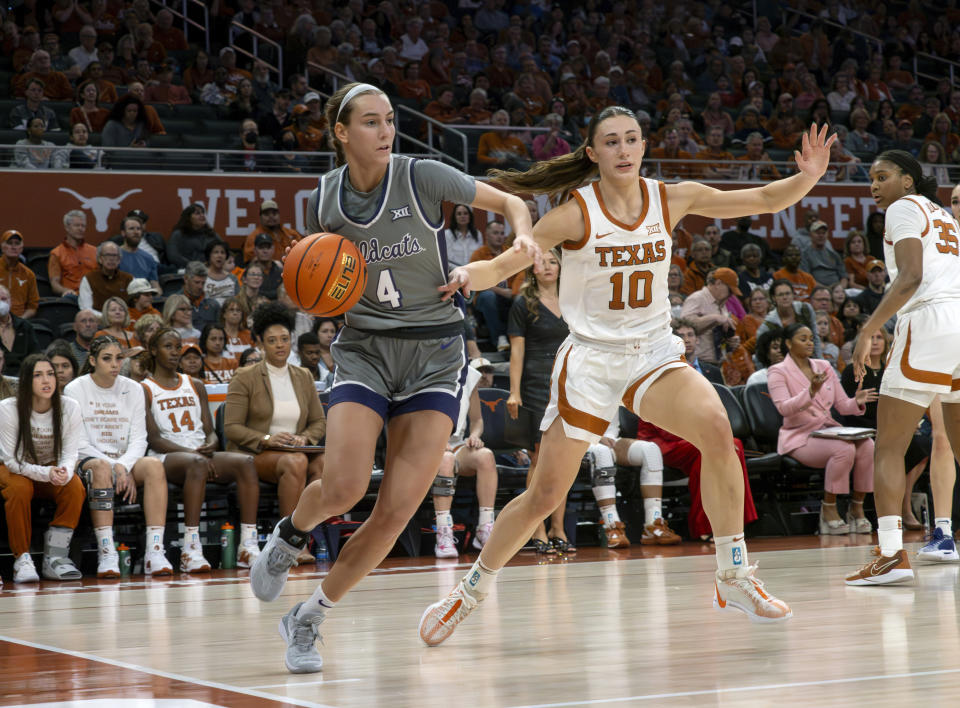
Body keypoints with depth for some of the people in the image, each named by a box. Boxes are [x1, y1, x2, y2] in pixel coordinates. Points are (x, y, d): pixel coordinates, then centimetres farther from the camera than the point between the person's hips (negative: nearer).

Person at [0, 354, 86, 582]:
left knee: (75, 487, -28)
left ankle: (55, 557, -22)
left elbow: (70, 453, -11)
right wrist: (46, 473, -35)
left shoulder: (70, 408, -12)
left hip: (53, 472, 3)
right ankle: (22, 560, -27)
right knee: (19, 489, -36)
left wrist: (64, 473, -36)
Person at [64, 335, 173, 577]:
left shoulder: (133, 389, 10)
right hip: (87, 460, -3)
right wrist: (115, 467, -17)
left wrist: (124, 466, -17)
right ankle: (106, 554, -43)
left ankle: (154, 551, -37)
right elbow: (78, 442, -7)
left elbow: (138, 439, 4)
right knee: (101, 468, -38)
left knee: (154, 465, -29)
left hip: (125, 460, 3)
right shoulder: (75, 390, 0)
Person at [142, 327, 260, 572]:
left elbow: (210, 431, 16)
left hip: (202, 453, 5)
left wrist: (210, 446, -9)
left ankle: (248, 546, -34)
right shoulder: (145, 390, 5)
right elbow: (154, 439, -6)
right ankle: (190, 549, -46)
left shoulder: (195, 386, 22)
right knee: (197, 464, -40)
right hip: (166, 458, -5)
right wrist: (192, 452, -18)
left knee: (245, 462, -25)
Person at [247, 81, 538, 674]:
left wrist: (524, 237, -23)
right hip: (364, 350, 1)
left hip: (434, 353, -1)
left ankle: (308, 619, 8)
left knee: (398, 510, -10)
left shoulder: (423, 177, -8)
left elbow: (511, 203, -1)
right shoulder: (323, 201, 1)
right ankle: (290, 536, 15)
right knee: (344, 487, -22)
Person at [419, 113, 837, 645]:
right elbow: (503, 265, -12)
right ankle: (470, 591, 20)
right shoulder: (576, 214, -11)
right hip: (591, 356, -2)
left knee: (716, 429, -26)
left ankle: (734, 578, -14)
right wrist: (468, 274, -34)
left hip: (653, 353, 3)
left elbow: (765, 200, 1)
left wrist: (808, 177, -18)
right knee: (545, 494, -3)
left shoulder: (671, 200, -2)